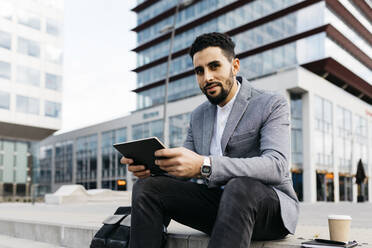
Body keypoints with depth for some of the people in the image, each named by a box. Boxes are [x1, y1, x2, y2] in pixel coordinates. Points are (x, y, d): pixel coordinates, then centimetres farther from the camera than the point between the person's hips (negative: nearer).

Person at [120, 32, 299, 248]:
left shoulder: (272, 104, -5)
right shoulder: (199, 116, 14)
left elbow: (276, 166, -22)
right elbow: (182, 171, 12)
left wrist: (204, 166, -35)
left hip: (270, 205, -4)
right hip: (217, 201, 5)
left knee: (240, 186, -39)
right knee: (146, 187, -14)